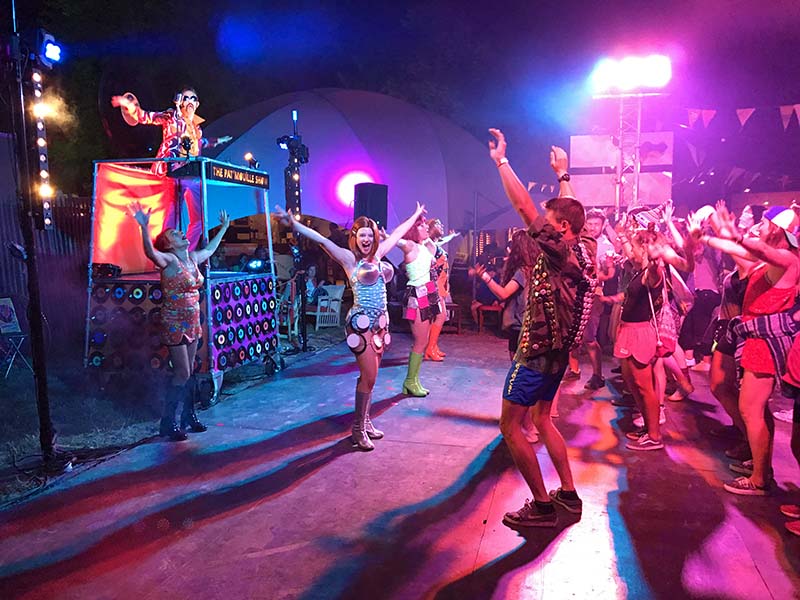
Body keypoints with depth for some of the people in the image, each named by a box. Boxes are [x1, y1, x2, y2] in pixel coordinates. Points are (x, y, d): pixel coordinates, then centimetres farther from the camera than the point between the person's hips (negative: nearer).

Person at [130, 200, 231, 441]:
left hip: (192, 322, 7)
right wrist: (144, 227, -52)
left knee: (189, 371, 14)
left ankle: (188, 416, 25)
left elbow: (210, 249, 28)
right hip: (174, 324, -7)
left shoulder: (192, 258, 7)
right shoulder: (169, 260, -14)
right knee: (182, 373, -5)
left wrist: (223, 228, 36)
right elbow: (150, 252, -36)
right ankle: (167, 423, 7)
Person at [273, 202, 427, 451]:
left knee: (369, 376, 11)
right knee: (369, 376, -7)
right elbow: (321, 240, -17)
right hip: (362, 322, -7)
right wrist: (293, 224, -27)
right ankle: (358, 428, 6)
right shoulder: (349, 258, -6)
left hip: (380, 322, 7)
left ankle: (365, 422, 21)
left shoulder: (376, 254, 12)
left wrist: (415, 215, 38)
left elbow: (397, 233, 25)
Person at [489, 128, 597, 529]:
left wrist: (500, 160, -12)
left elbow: (523, 205, -20)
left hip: (535, 354, -9)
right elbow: (569, 210, 21)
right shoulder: (583, 249, 4)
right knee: (542, 421, 21)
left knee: (510, 425, -1)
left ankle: (542, 505, 5)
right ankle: (568, 494, 26)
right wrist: (562, 174, 32)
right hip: (557, 351, 9)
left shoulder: (558, 251, -19)